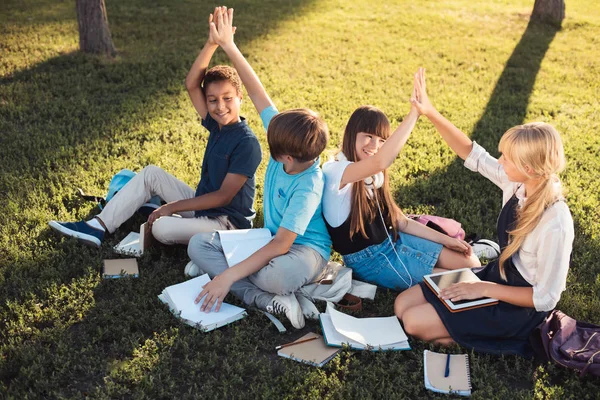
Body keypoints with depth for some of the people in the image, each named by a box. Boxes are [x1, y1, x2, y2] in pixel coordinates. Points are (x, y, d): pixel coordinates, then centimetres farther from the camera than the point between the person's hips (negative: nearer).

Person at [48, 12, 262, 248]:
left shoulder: (247, 144, -22)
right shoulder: (217, 125, 0)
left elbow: (224, 196, -22)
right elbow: (191, 85, -8)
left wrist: (173, 206, -17)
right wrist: (212, 44, -20)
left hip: (226, 223, -8)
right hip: (202, 205, 8)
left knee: (162, 228, -30)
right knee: (151, 174, 3)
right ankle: (98, 227, 2)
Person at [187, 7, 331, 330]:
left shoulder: (308, 188, -28)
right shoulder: (286, 146, -11)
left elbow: (281, 245, -31)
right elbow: (258, 94, -7)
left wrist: (229, 275, -34)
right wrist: (229, 47, -6)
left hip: (303, 251, -8)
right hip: (270, 243, 8)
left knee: (283, 275, -45)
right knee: (198, 244, -9)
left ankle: (220, 268, -13)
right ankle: (270, 301, -20)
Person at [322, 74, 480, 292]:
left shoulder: (373, 175, 7)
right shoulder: (335, 172, -21)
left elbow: (400, 222, 9)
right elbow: (380, 162, -41)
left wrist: (445, 240, 2)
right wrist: (413, 114, -42)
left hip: (392, 241, 8)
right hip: (369, 260, -7)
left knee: (470, 264, -1)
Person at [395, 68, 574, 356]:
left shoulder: (555, 225, -32)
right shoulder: (517, 184, -13)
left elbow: (545, 298, -24)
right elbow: (472, 154, -4)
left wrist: (486, 289, -21)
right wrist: (430, 113, -13)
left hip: (520, 304, -7)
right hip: (497, 276, 7)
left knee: (415, 322, -11)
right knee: (402, 305, 4)